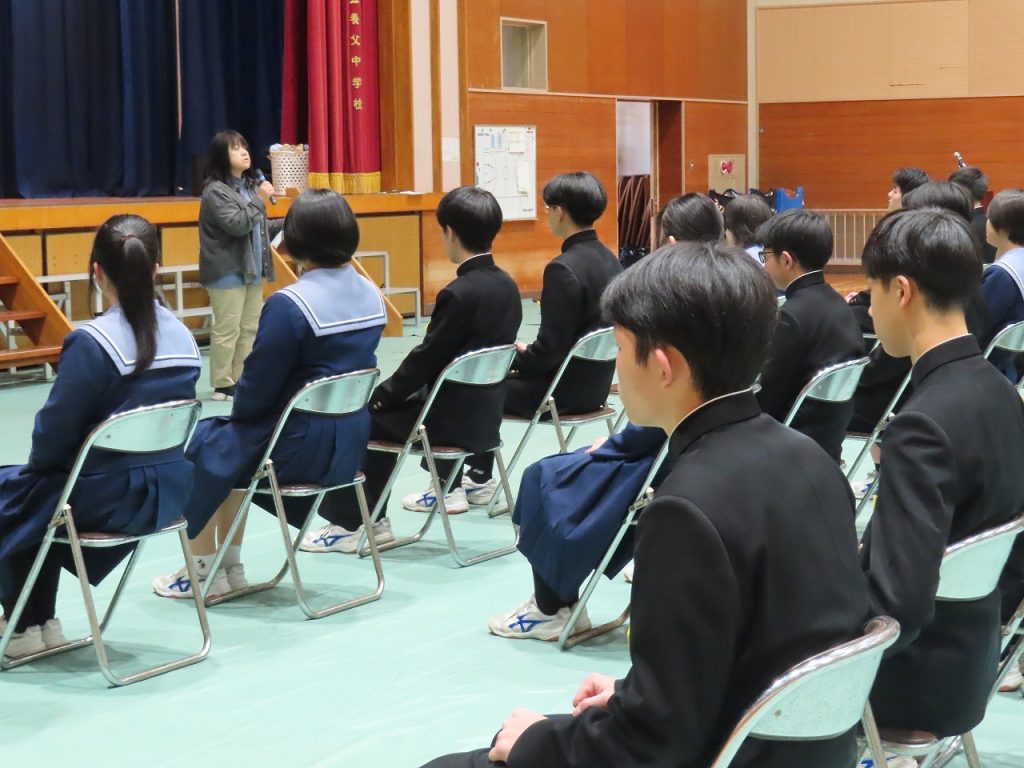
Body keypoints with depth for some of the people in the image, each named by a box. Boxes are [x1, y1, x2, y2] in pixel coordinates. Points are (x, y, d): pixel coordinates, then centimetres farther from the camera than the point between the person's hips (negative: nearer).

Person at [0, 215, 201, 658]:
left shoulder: (91, 343, -21)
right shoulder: (182, 337, 0)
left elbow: (55, 432, -16)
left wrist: (38, 466, 9)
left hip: (108, 499, -7)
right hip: (169, 491, 7)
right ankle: (41, 622, 31)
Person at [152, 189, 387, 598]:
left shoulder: (289, 304, -22)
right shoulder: (371, 294, 2)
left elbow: (257, 388, -16)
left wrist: (238, 414, 8)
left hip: (302, 449, -8)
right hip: (351, 446, 8)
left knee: (197, 446, 15)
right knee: (226, 442, 27)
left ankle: (204, 572, 22)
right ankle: (230, 567, 31)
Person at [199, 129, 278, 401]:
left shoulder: (249, 186, 14)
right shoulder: (215, 191, -12)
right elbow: (236, 225, -24)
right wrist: (260, 200, -21)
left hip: (252, 269, 9)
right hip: (228, 272, -9)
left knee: (251, 328, 10)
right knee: (227, 330, -7)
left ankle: (241, 380, 18)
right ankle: (222, 385, -1)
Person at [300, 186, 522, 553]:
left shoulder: (459, 293, -23)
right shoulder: (507, 286, 3)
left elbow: (425, 360, -17)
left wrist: (380, 396, -2)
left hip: (454, 420, -8)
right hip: (483, 415, 8)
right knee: (381, 412, 24)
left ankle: (349, 523, 16)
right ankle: (370, 520, 28)